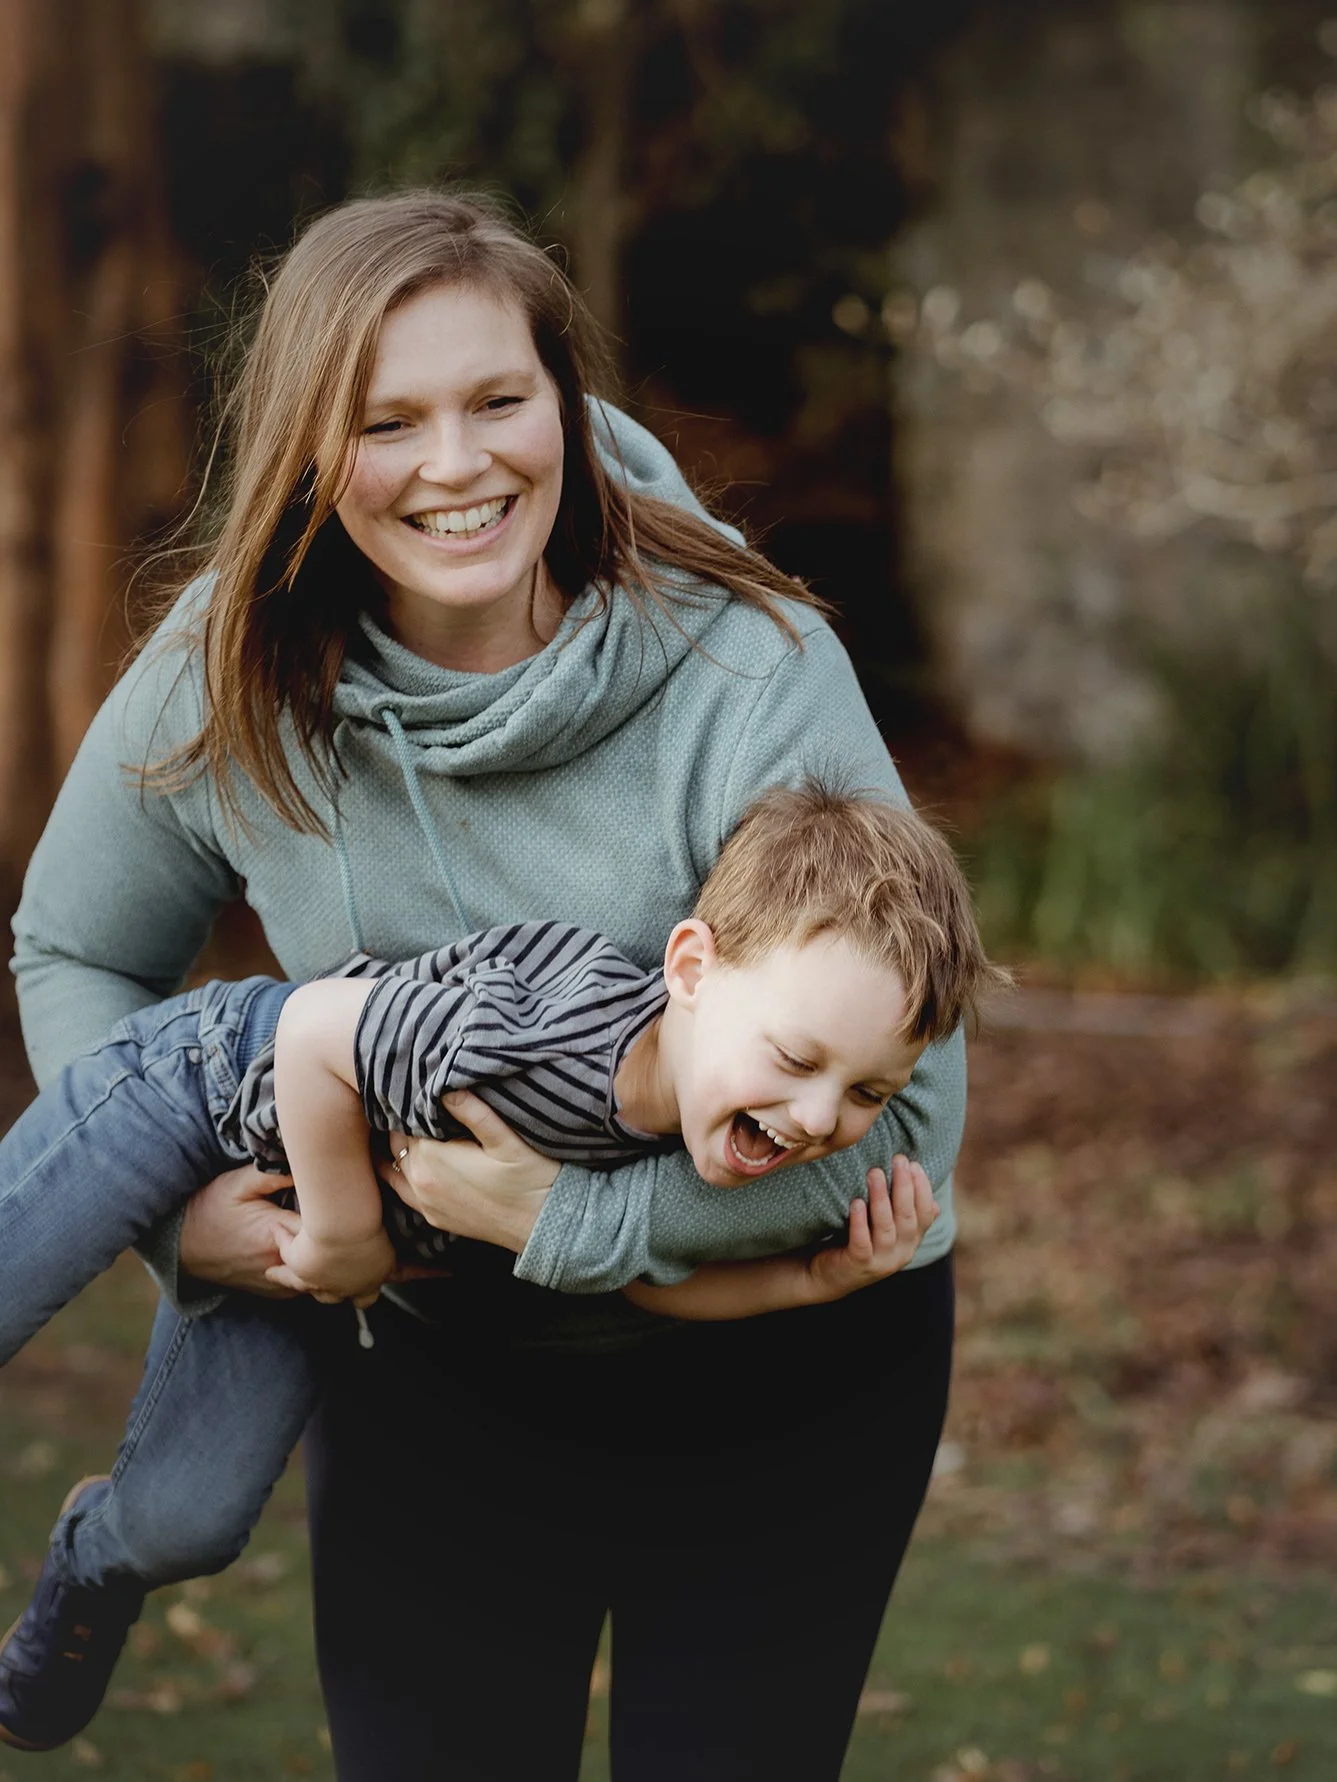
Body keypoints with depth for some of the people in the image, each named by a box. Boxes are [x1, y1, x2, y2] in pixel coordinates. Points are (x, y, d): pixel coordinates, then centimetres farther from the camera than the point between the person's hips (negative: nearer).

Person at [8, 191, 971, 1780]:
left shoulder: (753, 674, -24)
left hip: (782, 1369, -2)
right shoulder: (228, 682, -12)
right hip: (431, 1368, 2)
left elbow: (900, 1107, -24)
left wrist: (577, 1219, -26)